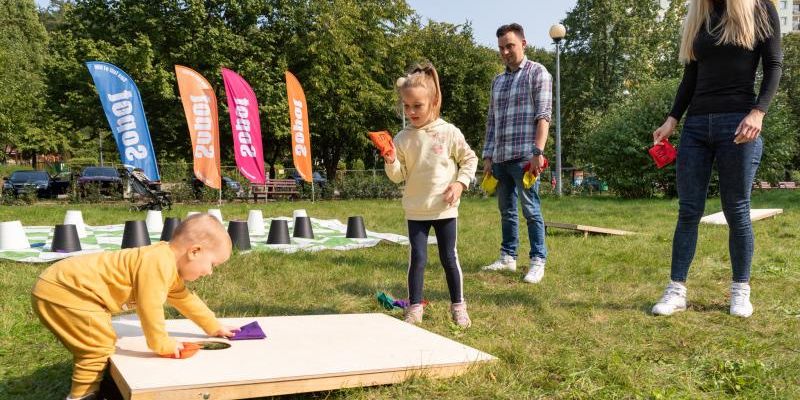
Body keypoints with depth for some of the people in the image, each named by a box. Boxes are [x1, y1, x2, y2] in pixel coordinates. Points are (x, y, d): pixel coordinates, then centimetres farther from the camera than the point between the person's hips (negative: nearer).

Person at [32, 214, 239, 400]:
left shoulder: (168, 265, 11)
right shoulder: (158, 264, -28)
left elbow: (184, 298, 24)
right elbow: (150, 307, -32)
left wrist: (214, 327, 28)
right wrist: (163, 345, -18)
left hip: (71, 284, 11)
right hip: (61, 290, -11)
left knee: (100, 344, 21)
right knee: (100, 346, -12)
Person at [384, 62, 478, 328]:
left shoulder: (449, 132, -6)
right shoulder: (402, 139, -2)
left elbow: (469, 159, 3)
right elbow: (398, 176, 0)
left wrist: (460, 183, -9)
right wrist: (391, 162, -19)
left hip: (445, 209, -1)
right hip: (415, 211, 1)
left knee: (449, 258, 8)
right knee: (417, 258, 2)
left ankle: (458, 306, 23)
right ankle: (414, 308, 13)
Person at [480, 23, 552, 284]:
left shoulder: (537, 73, 0)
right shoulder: (498, 81, 19)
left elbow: (543, 116, -9)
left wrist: (538, 152, -18)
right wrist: (488, 156, 12)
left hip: (523, 156, -6)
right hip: (500, 158, 7)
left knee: (531, 210, -4)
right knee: (506, 210, 12)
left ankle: (538, 262, 3)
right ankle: (508, 257, 20)